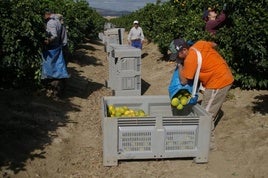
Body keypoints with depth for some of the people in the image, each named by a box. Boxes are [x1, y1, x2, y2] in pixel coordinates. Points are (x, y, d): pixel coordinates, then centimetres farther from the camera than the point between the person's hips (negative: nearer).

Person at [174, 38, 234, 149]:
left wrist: (180, 66, 0)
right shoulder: (199, 43, 3)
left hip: (217, 84, -10)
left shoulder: (190, 59, -21)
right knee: (213, 110, 20)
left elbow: (183, 81, -13)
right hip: (226, 78, 10)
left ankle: (208, 142, 8)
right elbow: (214, 44, 23)